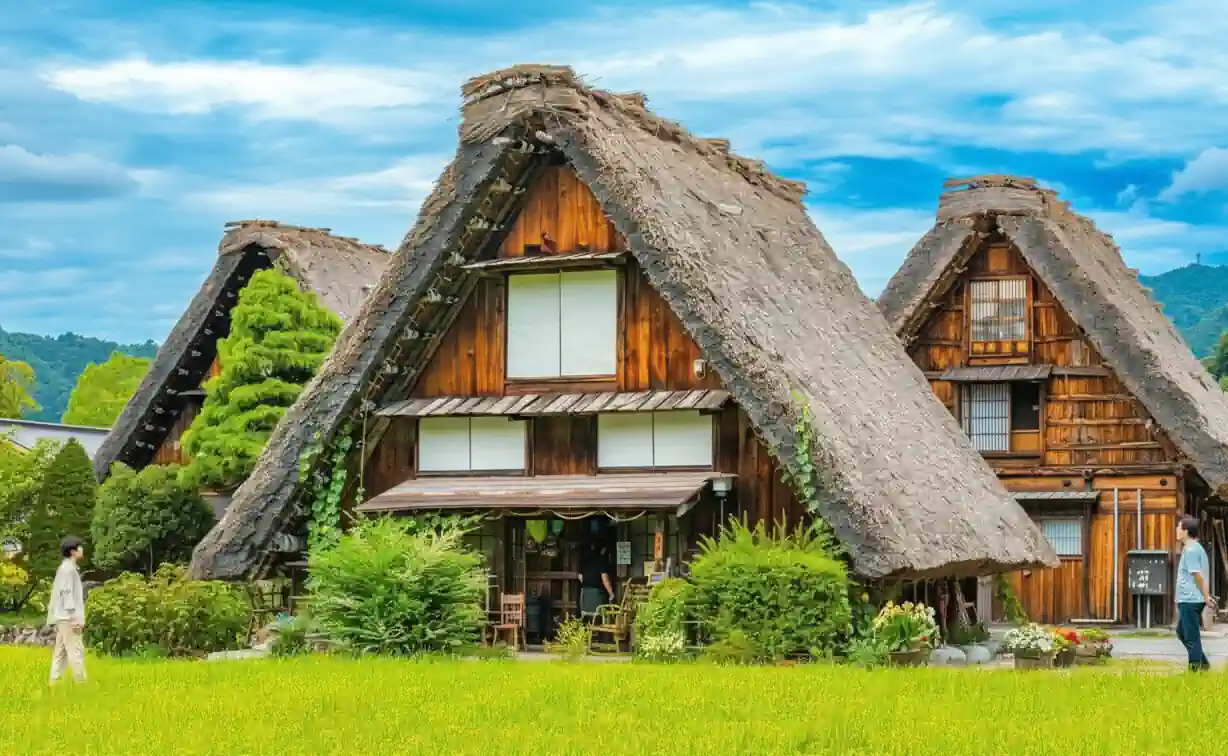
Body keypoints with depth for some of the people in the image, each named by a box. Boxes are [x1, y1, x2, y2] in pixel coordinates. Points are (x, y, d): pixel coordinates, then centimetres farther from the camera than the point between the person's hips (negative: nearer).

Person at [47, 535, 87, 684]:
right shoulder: (68, 568, -11)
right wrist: (74, 617, -20)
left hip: (64, 618, 10)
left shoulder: (68, 568, 18)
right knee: (76, 651, -10)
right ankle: (80, 682, -11)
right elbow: (66, 593, -17)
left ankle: (54, 682, 7)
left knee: (61, 652, 8)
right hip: (68, 617, -10)